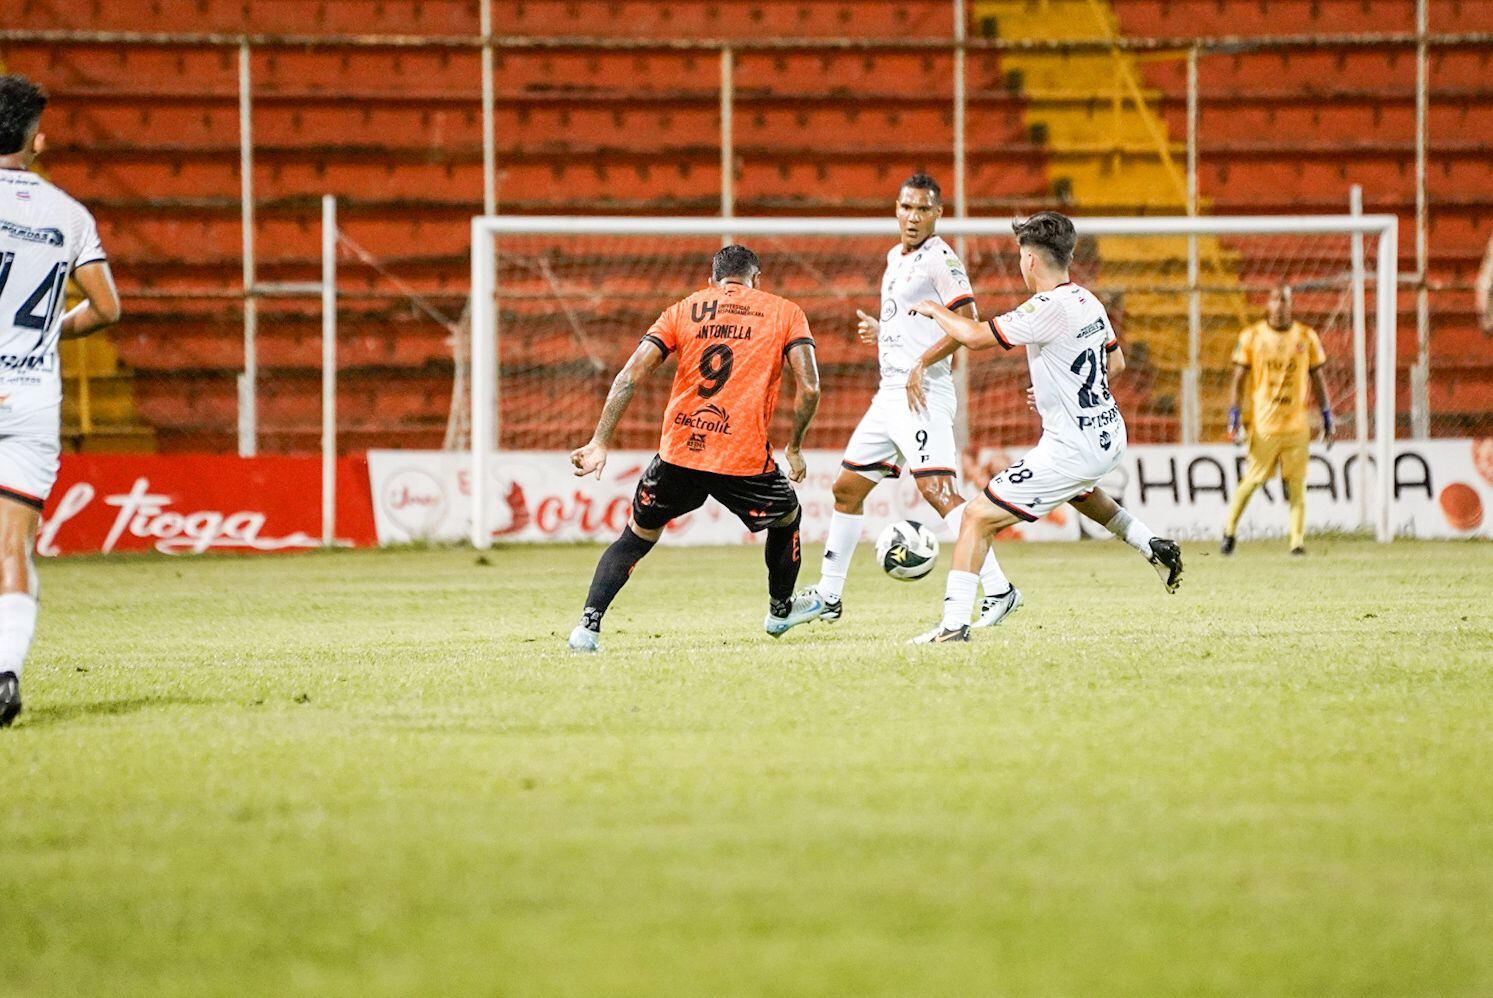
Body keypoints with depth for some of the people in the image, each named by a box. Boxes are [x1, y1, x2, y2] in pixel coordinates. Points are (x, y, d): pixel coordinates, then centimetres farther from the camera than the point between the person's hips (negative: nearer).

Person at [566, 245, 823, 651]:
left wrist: (600, 443, 1)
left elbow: (629, 378, 1)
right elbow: (808, 389, -4)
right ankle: (781, 610, 46)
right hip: (745, 461, -2)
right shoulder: (785, 313, 7)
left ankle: (588, 625, 3)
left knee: (636, 538, 20)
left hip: (678, 455, 2)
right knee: (787, 516, 30)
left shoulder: (683, 310, 11)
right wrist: (794, 448, 10)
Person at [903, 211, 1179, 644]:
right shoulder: (1089, 302, 4)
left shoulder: (1048, 309, -22)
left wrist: (934, 310, -4)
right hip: (1108, 434, 9)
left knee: (978, 516, -7)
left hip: (1072, 452, -9)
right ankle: (1155, 546, 43)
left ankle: (955, 622, -11)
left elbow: (975, 336, -23)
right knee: (1080, 492, 43)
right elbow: (1116, 362, 19)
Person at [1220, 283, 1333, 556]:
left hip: (1297, 422, 2)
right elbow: (1237, 379, 2)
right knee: (1252, 479, -4)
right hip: (1263, 423, -2)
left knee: (1297, 483, -2)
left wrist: (1327, 416, 9)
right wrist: (1234, 414, -8)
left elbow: (1318, 379, 13)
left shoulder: (1306, 337, 7)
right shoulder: (1251, 336, 2)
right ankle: (1229, 530, 13)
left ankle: (1298, 540, 0)